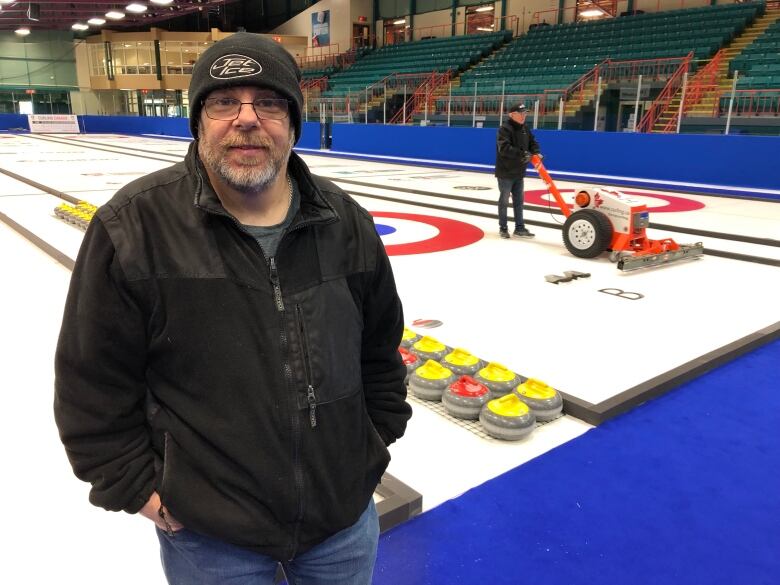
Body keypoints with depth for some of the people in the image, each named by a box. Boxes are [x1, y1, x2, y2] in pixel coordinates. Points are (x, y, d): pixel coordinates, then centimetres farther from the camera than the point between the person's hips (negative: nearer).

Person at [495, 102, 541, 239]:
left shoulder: (525, 128, 8)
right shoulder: (505, 129, -16)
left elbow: (533, 142, 14)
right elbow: (504, 148, -29)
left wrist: (535, 152, -8)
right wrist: (521, 153, -35)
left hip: (519, 172, 7)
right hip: (505, 172, -7)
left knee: (519, 201, 10)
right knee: (504, 200, 4)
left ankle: (520, 228, 17)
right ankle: (503, 228, 15)